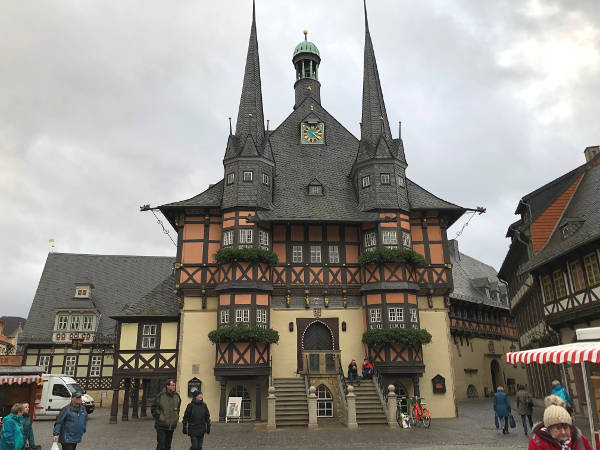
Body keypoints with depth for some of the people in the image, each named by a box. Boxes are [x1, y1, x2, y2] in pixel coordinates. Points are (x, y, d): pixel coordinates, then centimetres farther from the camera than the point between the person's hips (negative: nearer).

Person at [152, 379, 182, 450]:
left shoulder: (177, 396, 3)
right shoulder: (160, 396, -13)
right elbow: (153, 408, -4)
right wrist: (158, 417, -8)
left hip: (172, 426, 5)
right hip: (161, 426, -5)